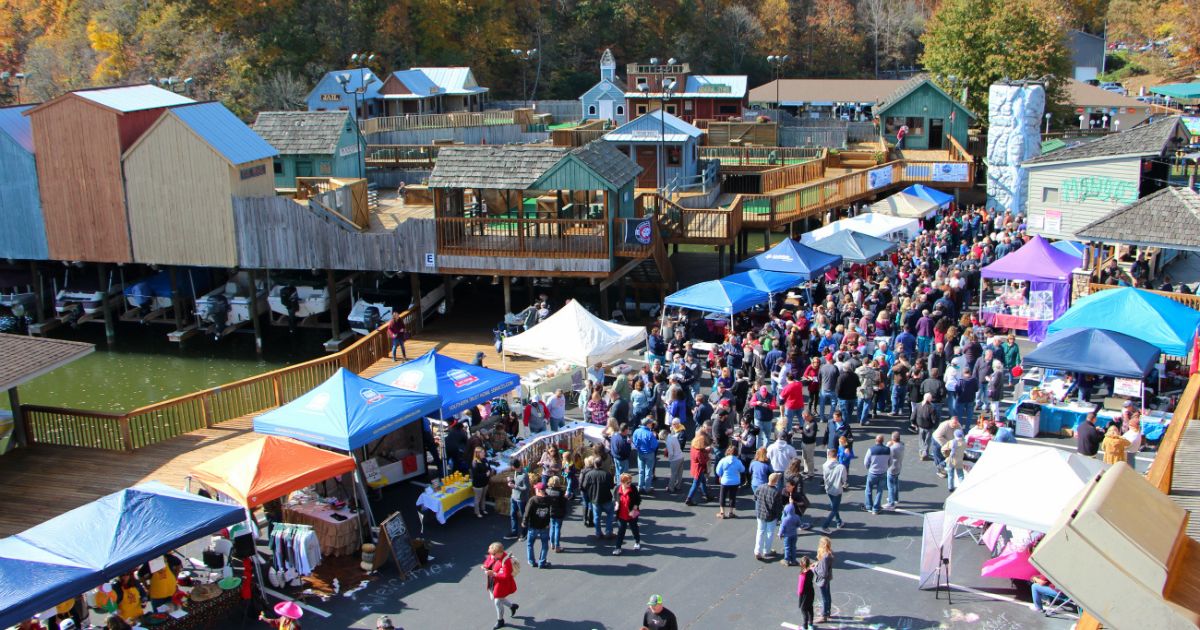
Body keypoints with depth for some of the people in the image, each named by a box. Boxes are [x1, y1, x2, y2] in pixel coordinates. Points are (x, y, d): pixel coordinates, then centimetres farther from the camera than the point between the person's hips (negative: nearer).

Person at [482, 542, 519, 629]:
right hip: (492, 583, 9)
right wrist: (485, 567, -13)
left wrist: (494, 574, -43)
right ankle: (512, 606, 46)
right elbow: (487, 562, 11)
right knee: (494, 599, 25)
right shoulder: (492, 556, -8)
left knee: (498, 602, 3)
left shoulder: (506, 561, -30)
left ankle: (500, 620, 28)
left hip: (501, 585, -9)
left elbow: (505, 576, -31)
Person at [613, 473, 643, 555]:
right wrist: (617, 504, -5)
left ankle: (637, 542, 43)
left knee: (634, 528, 19)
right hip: (621, 515, 1)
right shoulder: (618, 488, -9)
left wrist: (634, 509, -18)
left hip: (631, 514, -1)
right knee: (620, 531, 4)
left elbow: (638, 500, -11)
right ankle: (618, 547, 11)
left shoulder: (633, 488, -16)